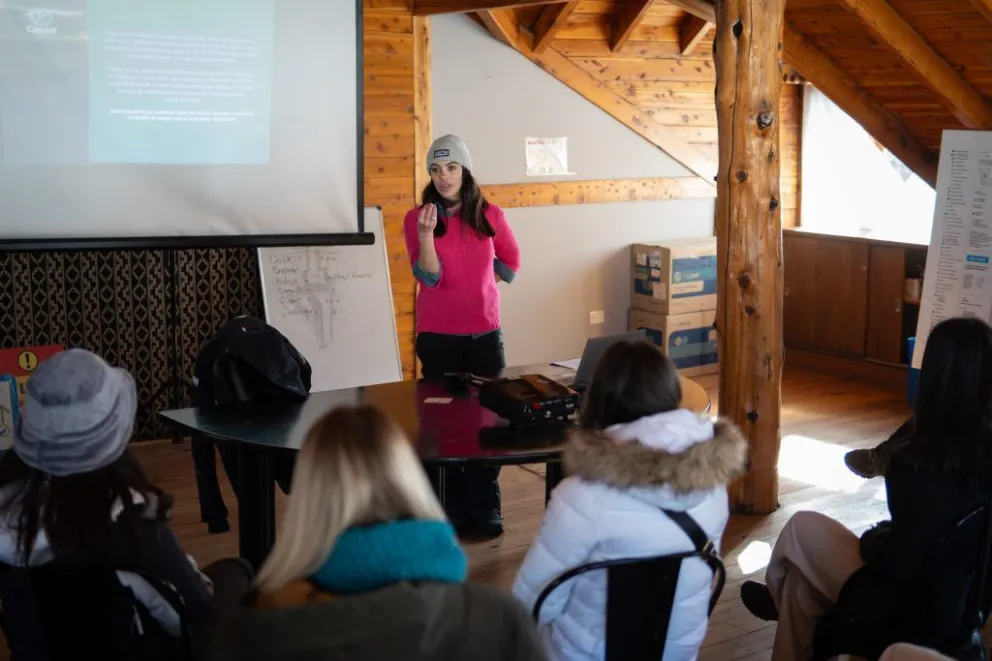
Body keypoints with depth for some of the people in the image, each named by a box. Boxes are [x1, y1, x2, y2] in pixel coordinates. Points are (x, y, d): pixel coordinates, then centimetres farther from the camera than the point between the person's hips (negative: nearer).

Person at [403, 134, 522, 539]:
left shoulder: (490, 216, 1)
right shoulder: (417, 218, -4)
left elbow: (511, 262, 17)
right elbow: (428, 278, -14)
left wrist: (479, 287, 7)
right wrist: (426, 234, -27)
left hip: (485, 333, 2)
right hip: (438, 337, -1)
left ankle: (486, 511, 14)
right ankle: (454, 512, 13)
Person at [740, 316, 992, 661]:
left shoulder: (933, 462, -31)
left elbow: (900, 562, -24)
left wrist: (871, 541, -7)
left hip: (918, 612, -7)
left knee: (802, 528, 10)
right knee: (803, 579, 21)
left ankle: (779, 594, 37)